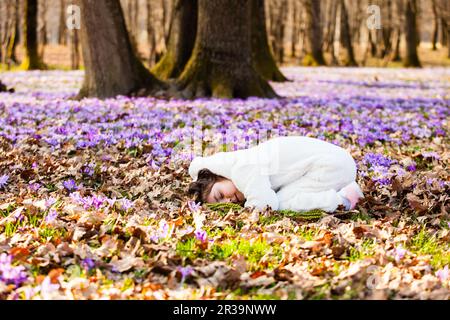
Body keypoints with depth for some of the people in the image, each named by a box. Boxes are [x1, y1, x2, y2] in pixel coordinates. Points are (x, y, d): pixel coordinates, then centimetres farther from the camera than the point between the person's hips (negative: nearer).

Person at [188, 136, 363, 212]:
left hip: (332, 166, -10)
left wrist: (248, 206, -8)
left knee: (283, 202, -16)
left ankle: (342, 199, -13)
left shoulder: (242, 169, -20)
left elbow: (266, 204, -28)